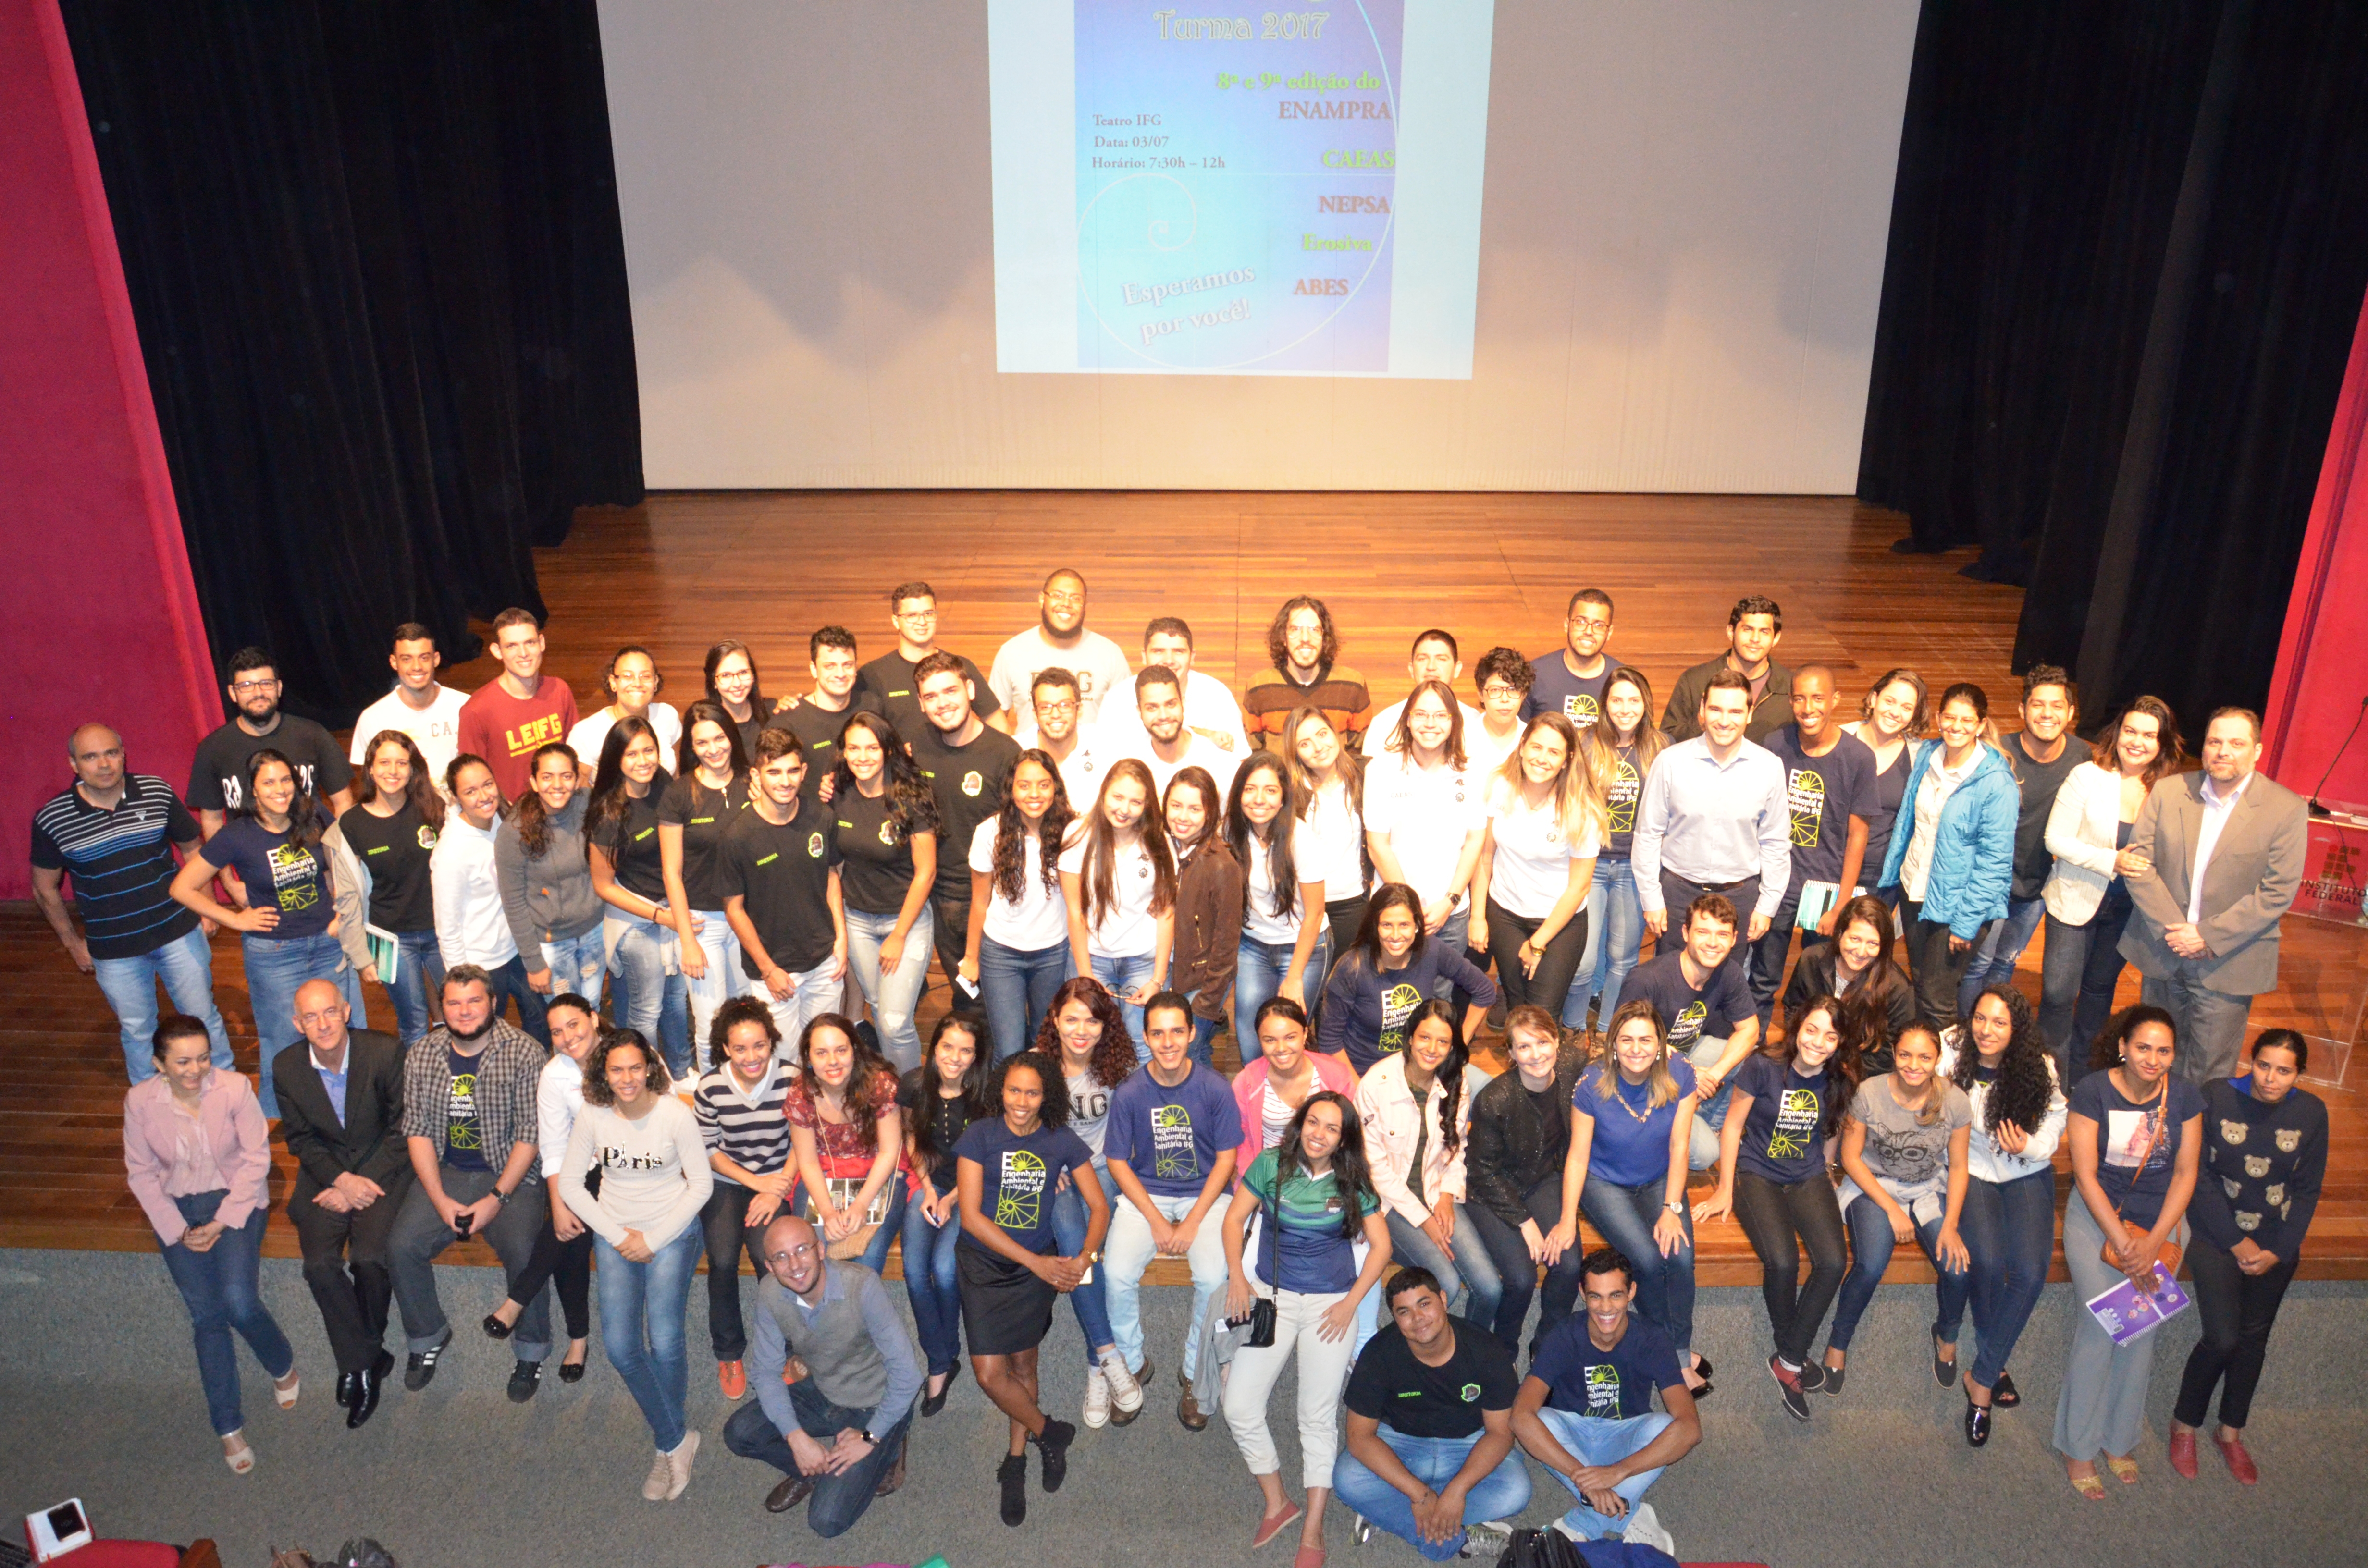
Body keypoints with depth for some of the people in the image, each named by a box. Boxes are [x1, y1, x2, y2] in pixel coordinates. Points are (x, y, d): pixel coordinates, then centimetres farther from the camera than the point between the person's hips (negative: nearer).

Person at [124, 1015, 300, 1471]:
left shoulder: (235, 1088, -13)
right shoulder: (140, 1101, -7)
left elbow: (256, 1158, -9)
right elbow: (141, 1173, 1)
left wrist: (222, 1222, -14)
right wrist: (178, 1230, -8)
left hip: (235, 1198, -2)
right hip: (176, 1207, 2)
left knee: (239, 1301, -20)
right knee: (205, 1314, -10)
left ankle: (283, 1366, 12)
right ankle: (229, 1429, 0)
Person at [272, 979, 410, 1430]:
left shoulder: (386, 1052, -15)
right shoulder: (287, 1067, -4)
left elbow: (403, 1128, -8)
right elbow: (300, 1139, 4)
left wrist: (362, 1182, -14)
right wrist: (342, 1181, -12)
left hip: (382, 1168, -3)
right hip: (325, 1172, 3)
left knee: (369, 1259, -23)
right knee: (320, 1265, -19)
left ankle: (358, 1358, 4)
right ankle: (366, 1361, -2)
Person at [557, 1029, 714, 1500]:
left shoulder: (676, 1114, -13)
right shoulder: (593, 1116, -7)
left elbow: (701, 1184, -7)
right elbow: (570, 1183, 0)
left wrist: (653, 1240, -9)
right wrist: (618, 1236, -6)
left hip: (671, 1231, -2)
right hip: (615, 1231, 2)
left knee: (663, 1342, -16)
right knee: (619, 1345, -13)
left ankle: (667, 1444, 10)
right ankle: (677, 1441, 4)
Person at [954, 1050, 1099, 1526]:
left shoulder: (1062, 1142, -6)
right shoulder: (980, 1137, -12)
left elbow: (1099, 1208, 1)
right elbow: (971, 1216, -15)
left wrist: (1083, 1258, -18)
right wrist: (1037, 1263, -17)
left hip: (1037, 1267, 1)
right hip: (984, 1264, -1)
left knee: (1023, 1365, 9)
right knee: (990, 1373, -6)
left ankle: (1016, 1464, 30)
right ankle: (1050, 1434, 20)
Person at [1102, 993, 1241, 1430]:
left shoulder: (1215, 1089, -11)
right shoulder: (1129, 1093, -10)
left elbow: (1226, 1159, -5)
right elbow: (1118, 1163, -2)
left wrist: (1192, 1223, -12)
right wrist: (1157, 1222, -10)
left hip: (1205, 1193, -1)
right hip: (1145, 1194, 1)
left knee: (1214, 1278, -25)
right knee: (1117, 1275, -22)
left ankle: (1195, 1370, 2)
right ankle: (1133, 1362, 5)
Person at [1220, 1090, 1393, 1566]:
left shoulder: (1353, 1184, -1)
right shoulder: (1271, 1165, -2)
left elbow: (1381, 1245, 3)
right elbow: (1235, 1217, 5)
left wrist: (1351, 1303, -5)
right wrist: (1237, 1277, -5)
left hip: (1331, 1304, -1)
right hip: (1272, 1295, 1)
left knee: (1318, 1418, -2)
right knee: (1239, 1408, -8)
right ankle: (1277, 1504, 14)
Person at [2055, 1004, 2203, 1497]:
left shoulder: (2185, 1096, -3)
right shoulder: (2092, 1091, -12)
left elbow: (2186, 1174, -1)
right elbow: (2085, 1174, -11)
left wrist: (2153, 1243, -10)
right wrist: (2122, 1244, -16)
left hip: (2163, 1217, 3)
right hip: (2097, 1214, -2)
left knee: (2144, 1325, -7)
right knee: (2100, 1323, -11)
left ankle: (2120, 1440, 12)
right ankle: (2078, 1448, 4)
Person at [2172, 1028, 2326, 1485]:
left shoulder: (2312, 1113, -8)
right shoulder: (2216, 1097, -16)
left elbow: (2308, 1191, -1)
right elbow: (2199, 1176, -12)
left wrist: (2277, 1251, -8)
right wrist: (2236, 1243, -13)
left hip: (2277, 1245, 3)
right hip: (2216, 1234, -3)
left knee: (2254, 1338, 12)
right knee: (2222, 1338, -10)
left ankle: (2231, 1432, 33)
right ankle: (2184, 1424, 14)